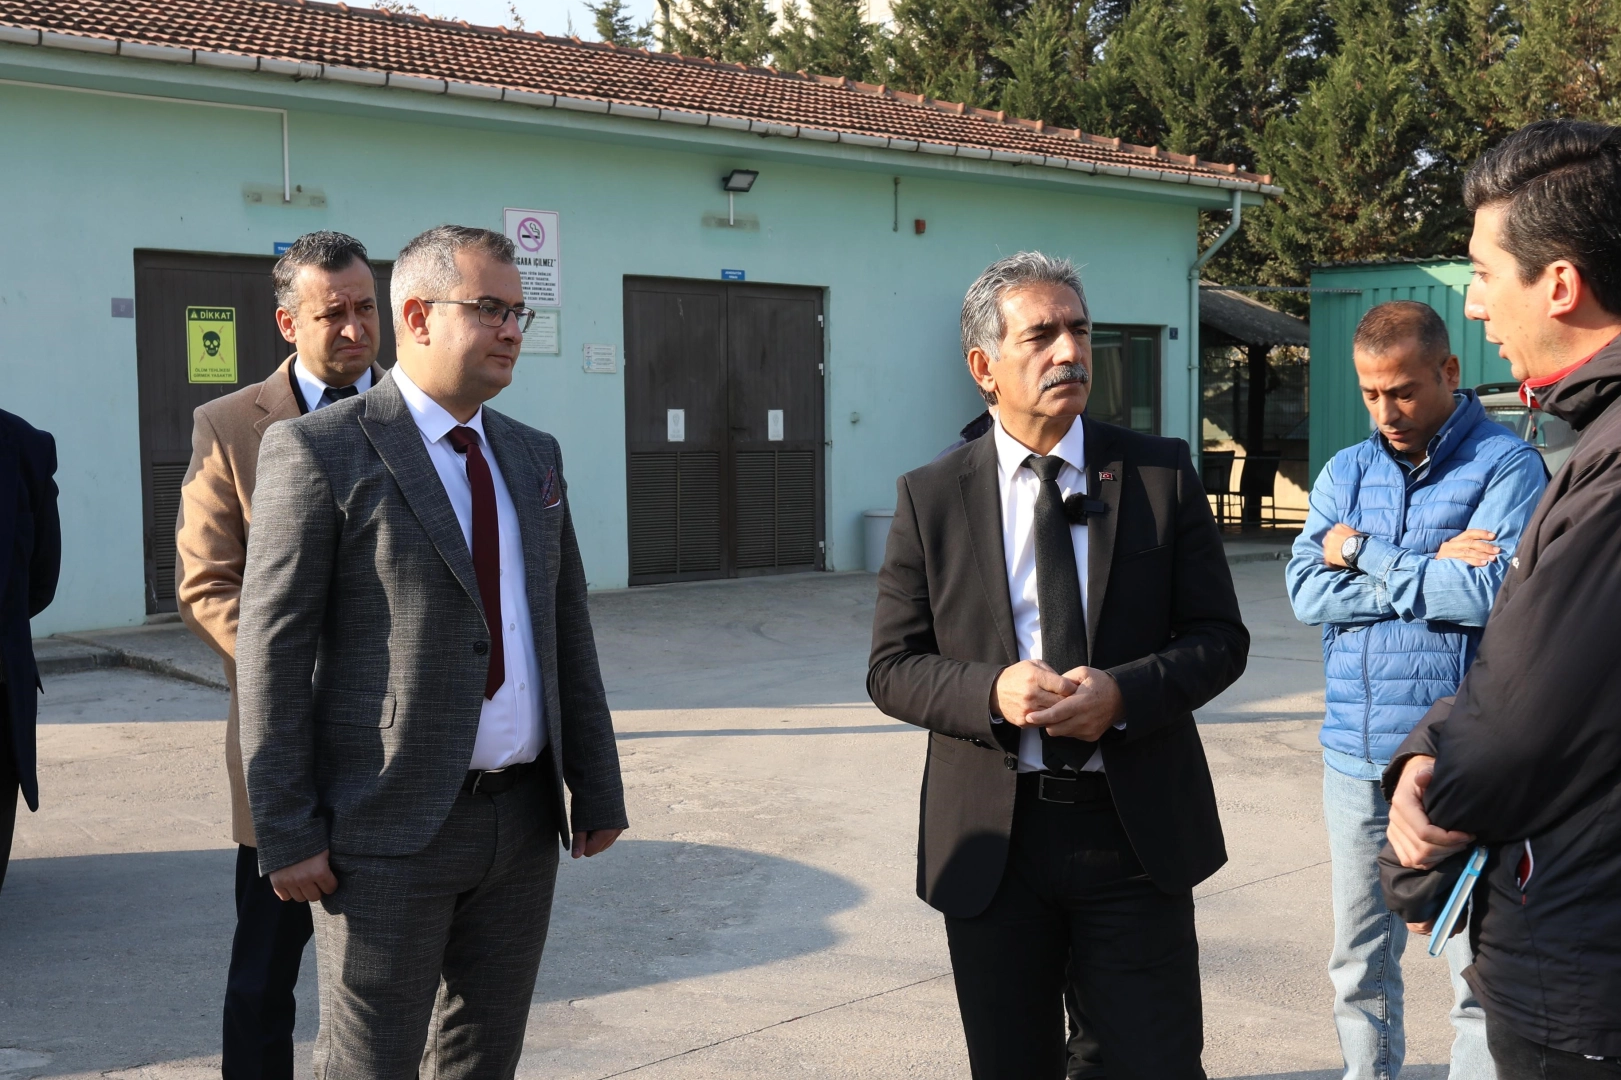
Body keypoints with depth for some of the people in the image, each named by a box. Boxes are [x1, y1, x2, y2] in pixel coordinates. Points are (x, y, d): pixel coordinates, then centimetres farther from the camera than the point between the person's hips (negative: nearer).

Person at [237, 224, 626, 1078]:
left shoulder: (532, 456, 12)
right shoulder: (320, 452, -8)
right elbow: (272, 651, -10)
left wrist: (596, 787, 12)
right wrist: (285, 835, -13)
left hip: (523, 820, 6)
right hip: (387, 830, -5)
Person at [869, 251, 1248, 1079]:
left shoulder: (1161, 474, 1)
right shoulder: (931, 498, 0)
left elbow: (1220, 638, 0)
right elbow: (892, 668, 0)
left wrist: (1123, 693, -18)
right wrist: (991, 692, -19)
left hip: (1135, 825, 0)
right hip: (992, 837, 1)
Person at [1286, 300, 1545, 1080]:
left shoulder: (1506, 466, -4)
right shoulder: (1345, 472, 9)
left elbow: (1491, 591, -20)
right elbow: (1307, 593, -4)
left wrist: (1365, 555, -11)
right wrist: (1429, 573, -12)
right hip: (1355, 759, 5)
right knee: (1359, 969, 14)